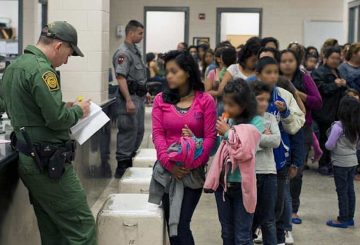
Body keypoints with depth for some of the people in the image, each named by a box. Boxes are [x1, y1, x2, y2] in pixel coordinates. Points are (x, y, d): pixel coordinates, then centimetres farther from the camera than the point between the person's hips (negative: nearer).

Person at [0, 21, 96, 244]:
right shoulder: (41, 69, -17)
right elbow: (57, 119, -21)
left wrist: (63, 108, 15)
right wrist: (78, 110, -2)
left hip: (28, 158, 10)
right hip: (49, 161, -10)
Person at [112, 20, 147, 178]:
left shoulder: (136, 51, 15)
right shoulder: (123, 53, -14)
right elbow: (120, 77, -22)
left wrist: (145, 93, 21)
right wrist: (129, 100, -27)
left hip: (140, 96, 10)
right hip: (130, 96, -9)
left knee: (139, 130, 14)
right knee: (128, 130, -6)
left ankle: (130, 158, 25)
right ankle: (122, 164, 1)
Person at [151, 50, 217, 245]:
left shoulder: (206, 101, -3)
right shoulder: (161, 100, 4)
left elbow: (210, 137, -6)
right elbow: (157, 134, -2)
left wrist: (192, 165, -15)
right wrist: (168, 163, -15)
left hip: (194, 170, -3)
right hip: (167, 170, 3)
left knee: (181, 224, -7)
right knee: (171, 223, 9)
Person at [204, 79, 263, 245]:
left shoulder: (256, 122, -10)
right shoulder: (227, 121, 2)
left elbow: (245, 151, -23)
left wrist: (228, 133, -13)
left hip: (241, 186, -5)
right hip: (222, 183, 5)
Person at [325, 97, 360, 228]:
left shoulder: (338, 126, -19)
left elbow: (329, 145, -15)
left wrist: (327, 144, 4)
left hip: (340, 162, -6)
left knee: (342, 191, 1)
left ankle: (342, 219, 8)